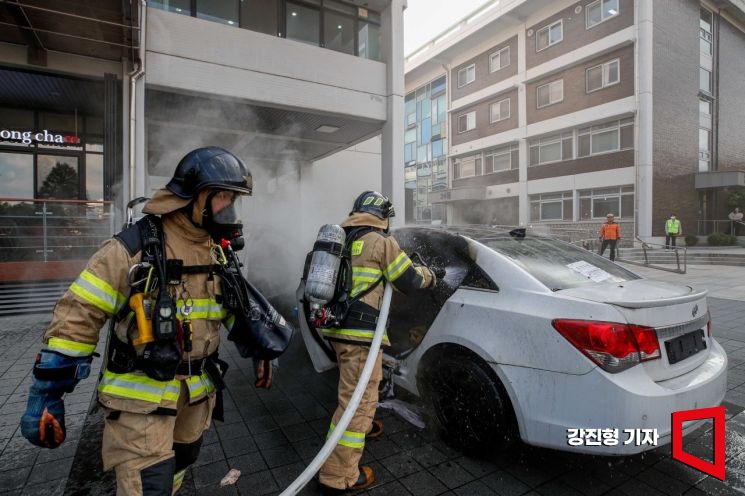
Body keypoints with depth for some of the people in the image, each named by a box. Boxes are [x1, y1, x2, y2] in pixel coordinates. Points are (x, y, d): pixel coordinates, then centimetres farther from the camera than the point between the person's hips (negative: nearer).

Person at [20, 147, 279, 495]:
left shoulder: (218, 253, 1)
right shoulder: (134, 247, -18)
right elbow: (78, 317, -16)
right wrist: (47, 395, -14)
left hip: (197, 392, 7)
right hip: (141, 396, -6)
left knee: (179, 465, 25)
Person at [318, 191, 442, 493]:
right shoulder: (381, 241, -8)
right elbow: (409, 280, -1)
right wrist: (430, 275, 16)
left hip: (336, 326, 9)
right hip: (359, 332, -9)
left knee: (354, 390, 29)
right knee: (357, 400, -1)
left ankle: (363, 427, 48)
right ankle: (338, 476, 7)